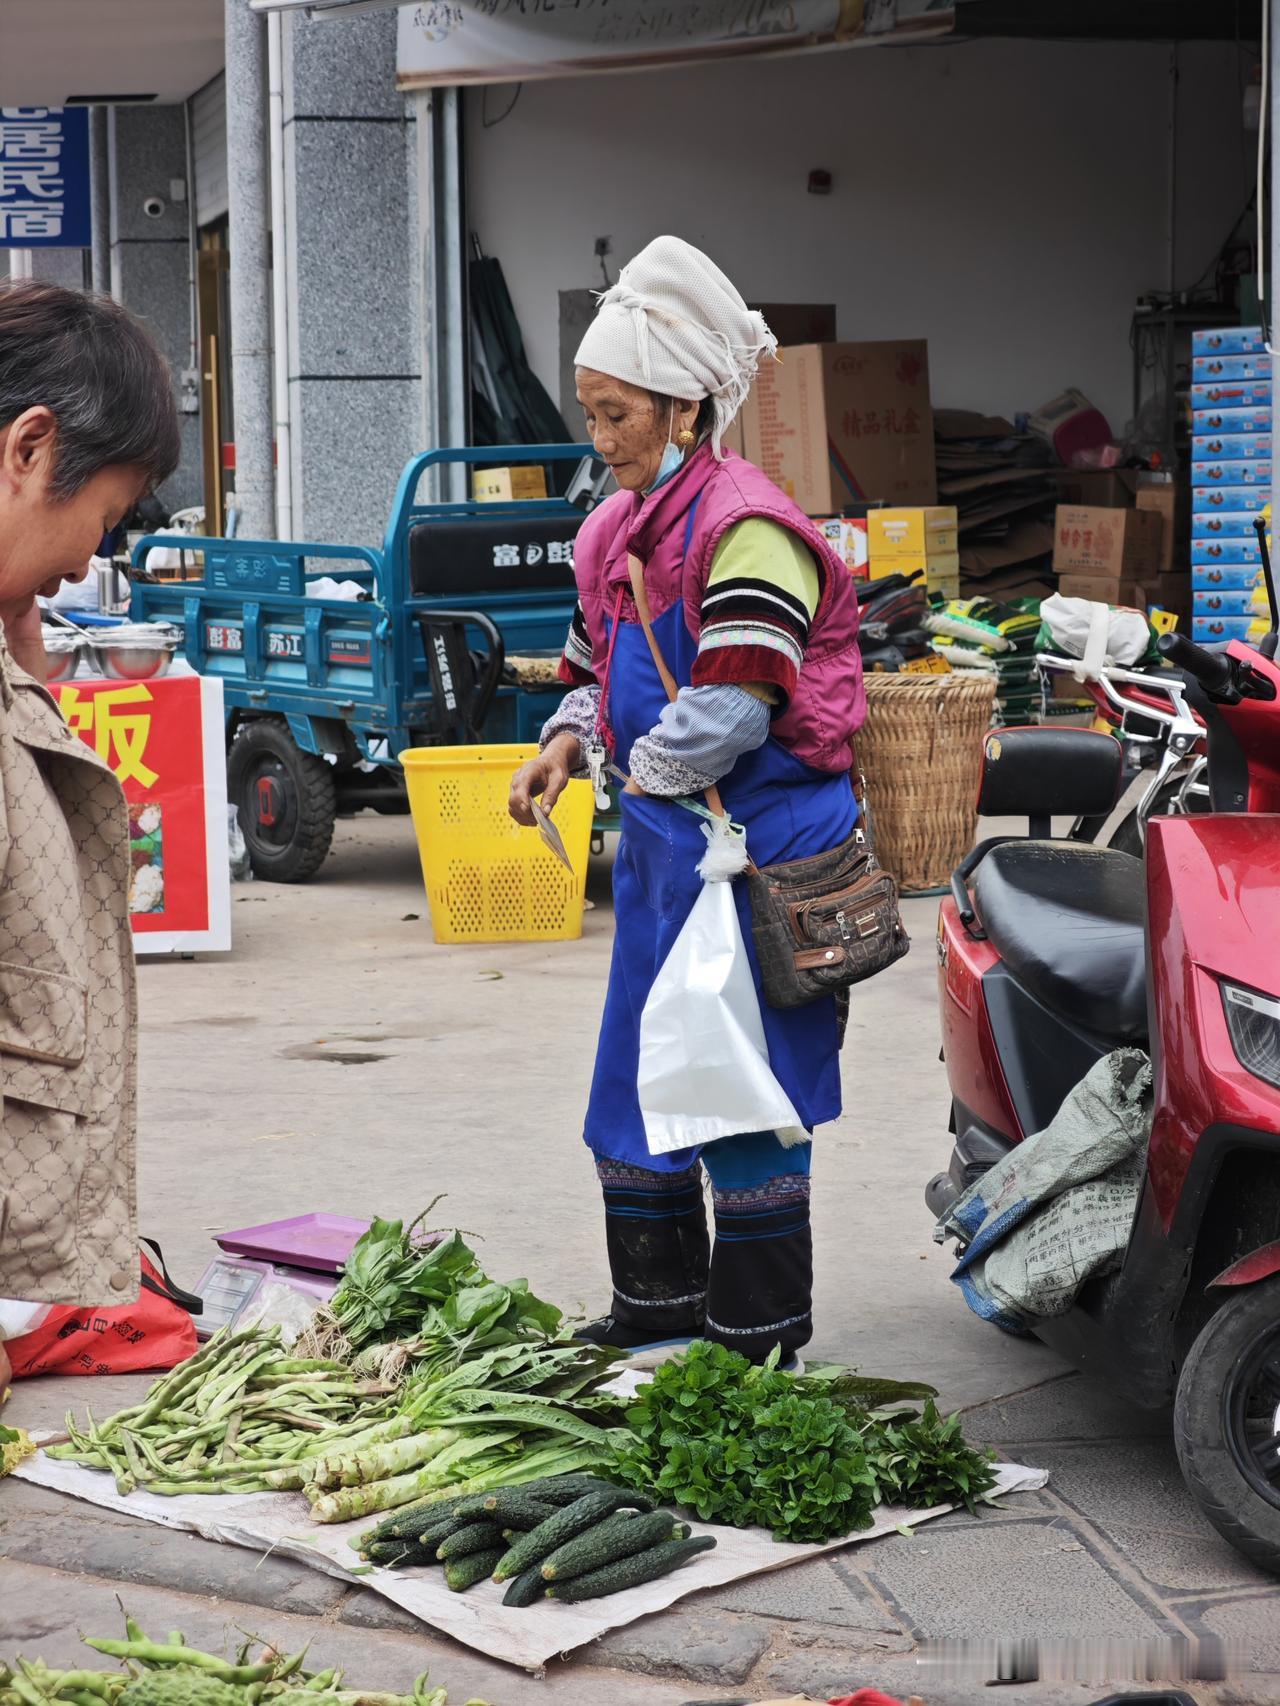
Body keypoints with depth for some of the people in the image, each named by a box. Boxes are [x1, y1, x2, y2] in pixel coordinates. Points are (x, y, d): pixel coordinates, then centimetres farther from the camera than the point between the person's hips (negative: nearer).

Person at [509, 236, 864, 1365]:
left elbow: (738, 702, -22)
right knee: (637, 1071, 14)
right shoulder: (618, 531, 14)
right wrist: (567, 745, 3)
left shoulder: (745, 527, -15)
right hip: (661, 843, 9)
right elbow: (597, 670, 23)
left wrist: (649, 773, -11)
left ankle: (761, 1329, 7)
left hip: (757, 838, -9)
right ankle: (660, 1300, 28)